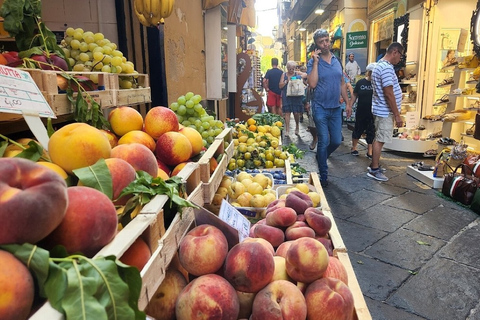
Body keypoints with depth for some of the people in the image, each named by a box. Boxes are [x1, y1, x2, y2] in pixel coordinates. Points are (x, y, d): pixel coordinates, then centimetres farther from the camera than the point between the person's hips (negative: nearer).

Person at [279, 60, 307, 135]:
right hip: (287, 96, 0)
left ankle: (297, 126, 26)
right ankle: (287, 129, 2)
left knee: (296, 113, 0)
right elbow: (280, 86, 5)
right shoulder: (284, 74, 9)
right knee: (287, 112, -4)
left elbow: (306, 74, -4)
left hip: (296, 96, 0)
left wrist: (300, 76, -21)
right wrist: (286, 81, -9)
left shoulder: (297, 73, 9)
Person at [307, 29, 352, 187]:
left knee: (337, 141, 8)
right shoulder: (313, 62, -5)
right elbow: (312, 84, -20)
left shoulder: (336, 61, 10)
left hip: (336, 108, 5)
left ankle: (321, 157, 38)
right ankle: (324, 175, 13)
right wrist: (316, 62, -18)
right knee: (324, 142, -1)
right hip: (321, 108, -5)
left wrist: (348, 103, 11)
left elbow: (342, 84, 15)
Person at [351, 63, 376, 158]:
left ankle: (369, 152, 19)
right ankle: (354, 147, 31)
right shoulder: (360, 82, -1)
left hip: (373, 113, 0)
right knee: (358, 130, 13)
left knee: (371, 132, 7)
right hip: (361, 112, 0)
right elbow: (355, 95, 5)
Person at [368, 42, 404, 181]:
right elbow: (389, 94, -24)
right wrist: (397, 115, -20)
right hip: (385, 111, -11)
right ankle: (374, 170, 2)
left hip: (381, 110, 11)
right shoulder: (387, 68, -20)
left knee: (379, 139, 16)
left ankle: (374, 164, 26)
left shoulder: (380, 65, 14)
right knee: (380, 140, -5)